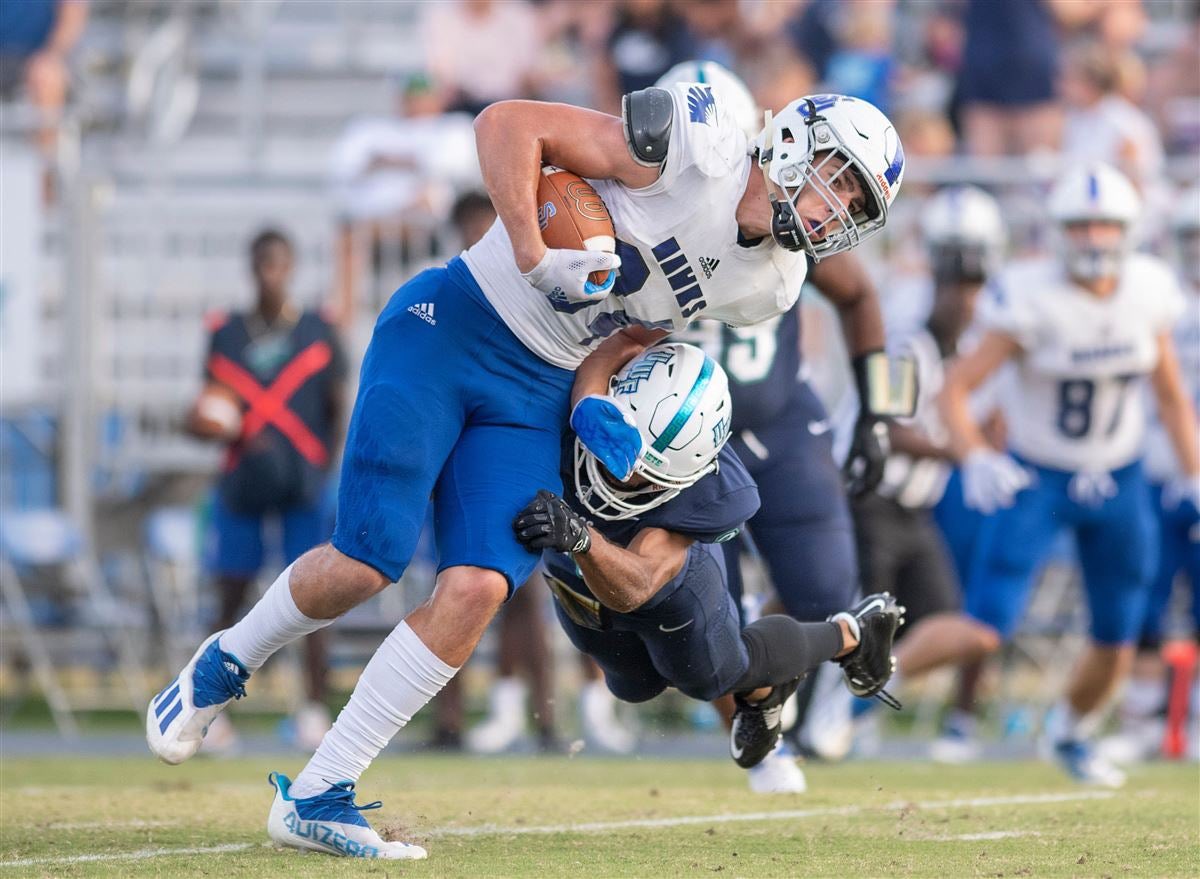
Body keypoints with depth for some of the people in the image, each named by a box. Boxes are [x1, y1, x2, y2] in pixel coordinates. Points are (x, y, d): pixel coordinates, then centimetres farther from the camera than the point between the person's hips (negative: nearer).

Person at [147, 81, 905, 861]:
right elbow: (509, 124, -17)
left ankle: (317, 799, -3)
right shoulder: (696, 147, -18)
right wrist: (533, 256, -25)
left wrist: (595, 402, -5)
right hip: (451, 328, -6)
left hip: (537, 392, 6)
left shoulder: (768, 283, 5)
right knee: (365, 564, -12)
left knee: (477, 591, -12)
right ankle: (225, 666, 21)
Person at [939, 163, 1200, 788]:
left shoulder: (1147, 293, -7)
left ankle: (1069, 733, 38)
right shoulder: (1033, 299, -21)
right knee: (984, 629, -16)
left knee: (1117, 643, 8)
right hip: (1036, 479, -4)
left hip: (1118, 485, 4)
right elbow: (955, 389, -19)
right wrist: (975, 461, -35)